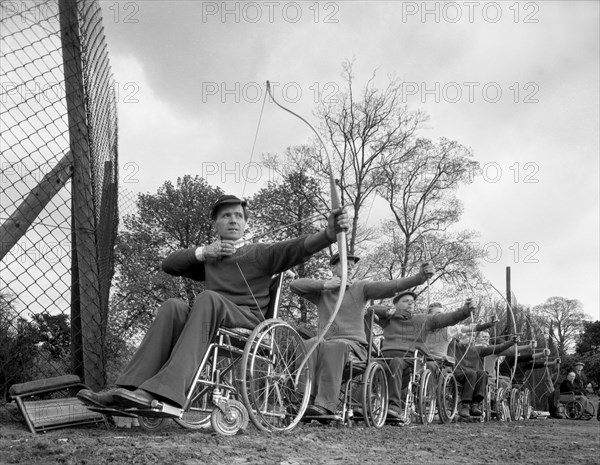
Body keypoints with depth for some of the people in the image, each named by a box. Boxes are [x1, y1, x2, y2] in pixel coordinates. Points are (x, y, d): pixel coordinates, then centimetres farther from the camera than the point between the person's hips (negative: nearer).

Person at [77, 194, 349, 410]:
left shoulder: (260, 254, 12)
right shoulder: (209, 258, 27)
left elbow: (299, 247, -7)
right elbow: (168, 265, 20)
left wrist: (330, 233, -27)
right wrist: (202, 252, 4)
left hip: (247, 321, -4)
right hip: (211, 326, 4)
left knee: (208, 298, -32)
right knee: (174, 307, -24)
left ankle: (164, 390, -49)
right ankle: (128, 389, -38)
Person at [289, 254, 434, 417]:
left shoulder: (360, 288, 10)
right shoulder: (321, 291, 17)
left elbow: (391, 286, -4)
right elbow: (294, 285, 6)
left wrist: (419, 277, -20)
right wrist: (324, 284, -3)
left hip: (353, 345, -2)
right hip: (326, 341, 2)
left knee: (334, 347, -37)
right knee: (310, 345, -32)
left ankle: (325, 404, -45)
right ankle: (309, 398, -40)